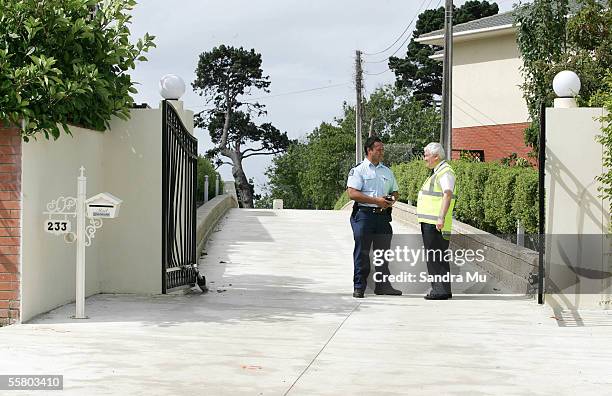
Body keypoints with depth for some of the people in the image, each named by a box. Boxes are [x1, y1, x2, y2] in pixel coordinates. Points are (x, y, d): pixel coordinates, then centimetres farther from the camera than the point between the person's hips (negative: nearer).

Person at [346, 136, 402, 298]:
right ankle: (359, 286, 3)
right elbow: (352, 193, -12)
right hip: (364, 214, -5)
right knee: (362, 251, -2)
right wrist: (376, 200, -16)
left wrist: (391, 200, -2)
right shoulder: (358, 170, -2)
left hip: (383, 215, 5)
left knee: (383, 251, 7)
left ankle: (382, 284, 14)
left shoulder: (387, 172, 18)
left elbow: (395, 192, 23)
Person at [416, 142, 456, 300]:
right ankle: (439, 288, 18)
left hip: (435, 223, -11)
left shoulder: (445, 172, -12)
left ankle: (442, 290, -8)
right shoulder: (437, 172, 20)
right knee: (432, 257, 13)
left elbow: (447, 195, -23)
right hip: (429, 222, 11)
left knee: (436, 256, -10)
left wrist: (441, 218, -31)